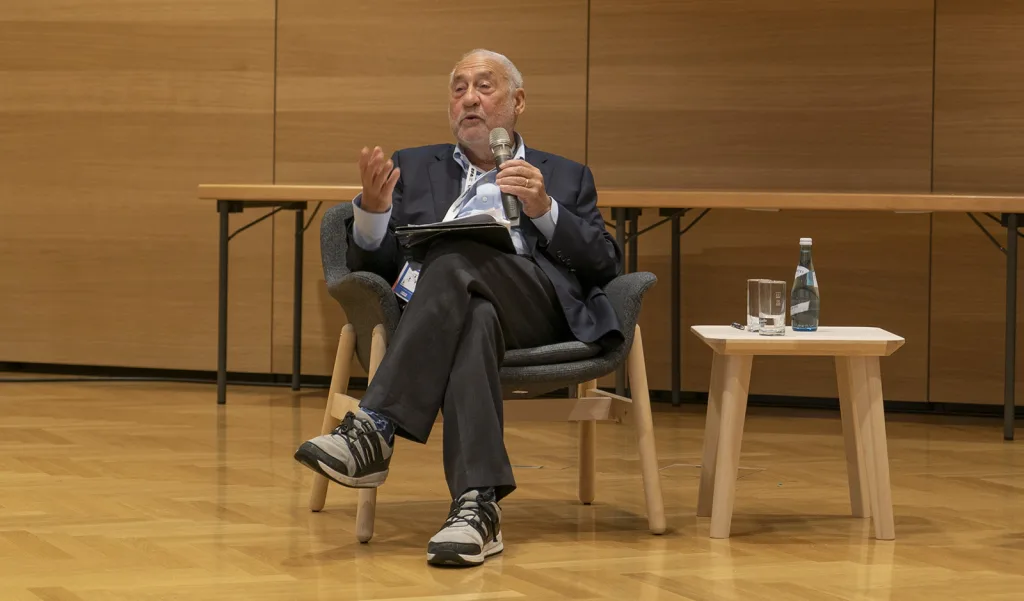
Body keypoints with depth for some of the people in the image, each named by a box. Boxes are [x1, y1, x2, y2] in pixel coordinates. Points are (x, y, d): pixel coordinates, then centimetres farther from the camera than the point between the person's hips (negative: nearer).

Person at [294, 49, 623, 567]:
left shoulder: (565, 178, 27)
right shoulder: (415, 168, 31)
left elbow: (606, 265, 12)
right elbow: (373, 266, 19)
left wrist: (544, 208, -3)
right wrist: (372, 209, -2)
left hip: (536, 305, -1)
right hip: (434, 306, 1)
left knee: (455, 259, -35)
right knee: (474, 320, -39)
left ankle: (375, 428, -43)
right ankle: (477, 503, -53)